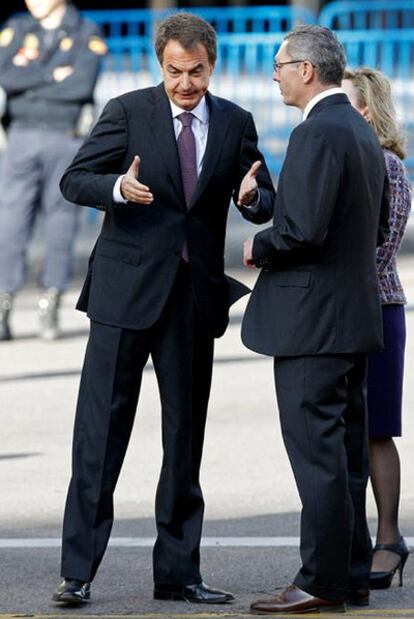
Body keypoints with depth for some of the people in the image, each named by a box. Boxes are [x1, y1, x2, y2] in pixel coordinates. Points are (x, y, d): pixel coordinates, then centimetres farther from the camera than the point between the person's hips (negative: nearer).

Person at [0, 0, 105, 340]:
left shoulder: (88, 34, 1)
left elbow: (83, 85, -14)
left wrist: (29, 83, -7)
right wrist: (52, 75, -12)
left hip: (67, 142, -1)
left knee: (61, 224, 0)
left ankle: (50, 308, 7)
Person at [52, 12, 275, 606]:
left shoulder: (235, 123, 7)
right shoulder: (128, 112, -2)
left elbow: (268, 200, 11)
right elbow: (74, 180, -4)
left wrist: (252, 195, -13)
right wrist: (119, 188, -24)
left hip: (196, 295, 3)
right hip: (127, 289, -3)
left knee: (186, 435, 8)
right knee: (100, 429, -5)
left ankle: (178, 573, 16)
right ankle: (78, 572, -2)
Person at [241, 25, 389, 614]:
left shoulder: (318, 133, -17)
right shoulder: (362, 132, 15)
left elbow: (304, 229, -25)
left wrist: (259, 249, -6)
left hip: (312, 316, -10)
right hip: (354, 314, 10)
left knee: (317, 450, -7)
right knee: (345, 449, 13)